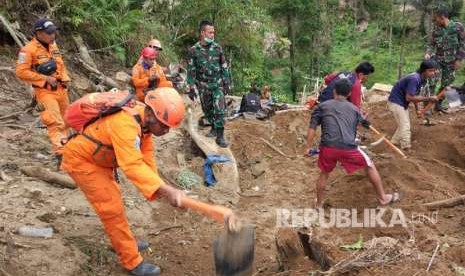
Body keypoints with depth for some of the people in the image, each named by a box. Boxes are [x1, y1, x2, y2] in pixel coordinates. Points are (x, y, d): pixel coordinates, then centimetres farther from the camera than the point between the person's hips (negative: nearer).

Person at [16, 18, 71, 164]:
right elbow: (21, 72, -16)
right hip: (45, 91, -7)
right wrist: (45, 78, -18)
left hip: (61, 89, 7)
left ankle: (65, 147, 33)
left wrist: (65, 78, 5)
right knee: (55, 123, -18)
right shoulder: (29, 49, -13)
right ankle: (61, 153, -22)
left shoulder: (53, 46, 10)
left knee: (64, 121, 17)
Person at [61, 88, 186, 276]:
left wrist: (160, 190, -16)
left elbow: (146, 160, -7)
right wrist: (167, 190, -54)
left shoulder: (144, 122, -7)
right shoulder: (125, 124, -37)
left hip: (97, 158, 9)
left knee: (113, 199, 22)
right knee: (112, 208, -8)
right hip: (80, 159, -9)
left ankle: (124, 242, 41)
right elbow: (133, 166, -47)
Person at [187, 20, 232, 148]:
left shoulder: (217, 48, -1)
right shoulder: (194, 50, -5)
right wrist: (191, 88, -6)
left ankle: (220, 136, -5)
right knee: (207, 109, 12)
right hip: (203, 86, 1)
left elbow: (224, 66, 5)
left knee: (219, 109, -9)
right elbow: (191, 70, -3)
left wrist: (227, 83, 4)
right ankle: (214, 128, 33)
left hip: (218, 84, 0)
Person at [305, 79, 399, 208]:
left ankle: (318, 204, 35)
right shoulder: (354, 109, 19)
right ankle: (383, 198, 34)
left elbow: (312, 127, 7)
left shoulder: (322, 106, 15)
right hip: (348, 147, 0)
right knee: (370, 167, 23)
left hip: (327, 147, 1)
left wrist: (308, 147, 8)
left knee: (324, 173, 27)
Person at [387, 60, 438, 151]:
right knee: (405, 127, -9)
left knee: (404, 125, 18)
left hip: (403, 103, 10)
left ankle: (394, 143, 30)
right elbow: (409, 98, -32)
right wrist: (428, 98, -30)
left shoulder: (422, 79, 2)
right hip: (395, 102, -10)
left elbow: (414, 95, 14)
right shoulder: (414, 79, -28)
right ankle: (407, 150, -3)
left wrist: (417, 109, 11)